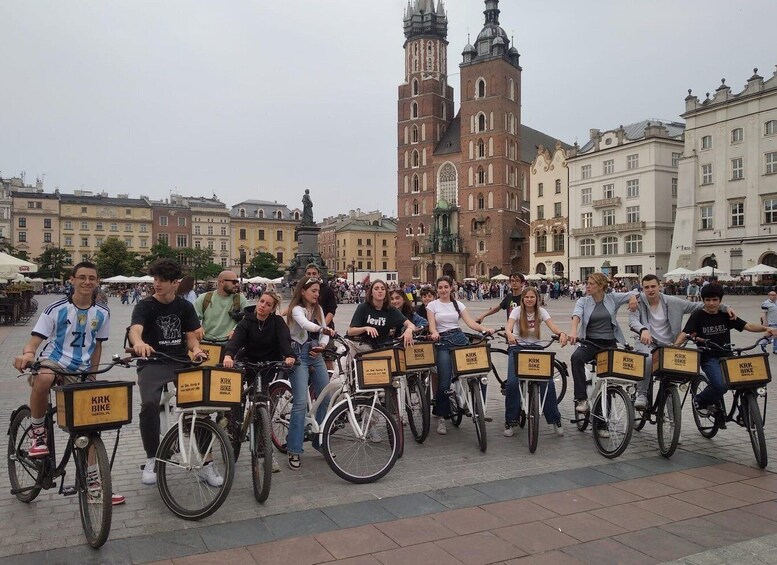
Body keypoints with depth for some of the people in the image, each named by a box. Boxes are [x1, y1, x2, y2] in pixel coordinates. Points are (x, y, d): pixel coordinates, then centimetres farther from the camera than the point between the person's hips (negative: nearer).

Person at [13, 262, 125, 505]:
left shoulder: (102, 313, -1)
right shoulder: (57, 308, -11)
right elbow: (35, 340, -14)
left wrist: (91, 375, 10)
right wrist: (27, 354, -37)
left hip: (81, 371, 4)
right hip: (53, 362, -3)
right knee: (43, 379, -41)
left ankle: (91, 480, 19)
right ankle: (37, 431, -13)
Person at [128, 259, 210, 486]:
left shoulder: (185, 307, 7)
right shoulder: (145, 306, -4)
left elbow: (191, 336, 5)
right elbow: (135, 329, -24)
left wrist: (196, 350, -19)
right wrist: (139, 343, -48)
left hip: (181, 363, 3)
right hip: (152, 364, -2)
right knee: (149, 405, -29)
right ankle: (152, 459, -7)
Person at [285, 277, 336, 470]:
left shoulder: (318, 309, 12)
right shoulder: (297, 309, -9)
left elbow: (323, 333, 11)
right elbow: (305, 324, -31)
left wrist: (322, 345, -11)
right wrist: (323, 329, -49)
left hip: (316, 355, 7)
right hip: (299, 355, -7)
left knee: (326, 398, 6)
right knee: (301, 402, -13)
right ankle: (294, 451, -6)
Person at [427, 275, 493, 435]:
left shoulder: (458, 304, 13)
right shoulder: (432, 305, 7)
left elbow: (470, 322, 3)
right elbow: (432, 325, -3)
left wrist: (484, 329, -16)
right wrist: (434, 333, -27)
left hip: (460, 339, 3)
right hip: (442, 342, -3)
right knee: (444, 381, -9)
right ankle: (441, 417, 4)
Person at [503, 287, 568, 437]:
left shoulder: (541, 311, -2)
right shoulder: (517, 311, -7)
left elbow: (552, 326, -18)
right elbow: (509, 326, -25)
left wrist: (561, 333, -41)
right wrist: (509, 334, -49)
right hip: (517, 347, -1)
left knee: (547, 381, -15)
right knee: (512, 382, -20)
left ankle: (555, 420, 3)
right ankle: (510, 421, -4)